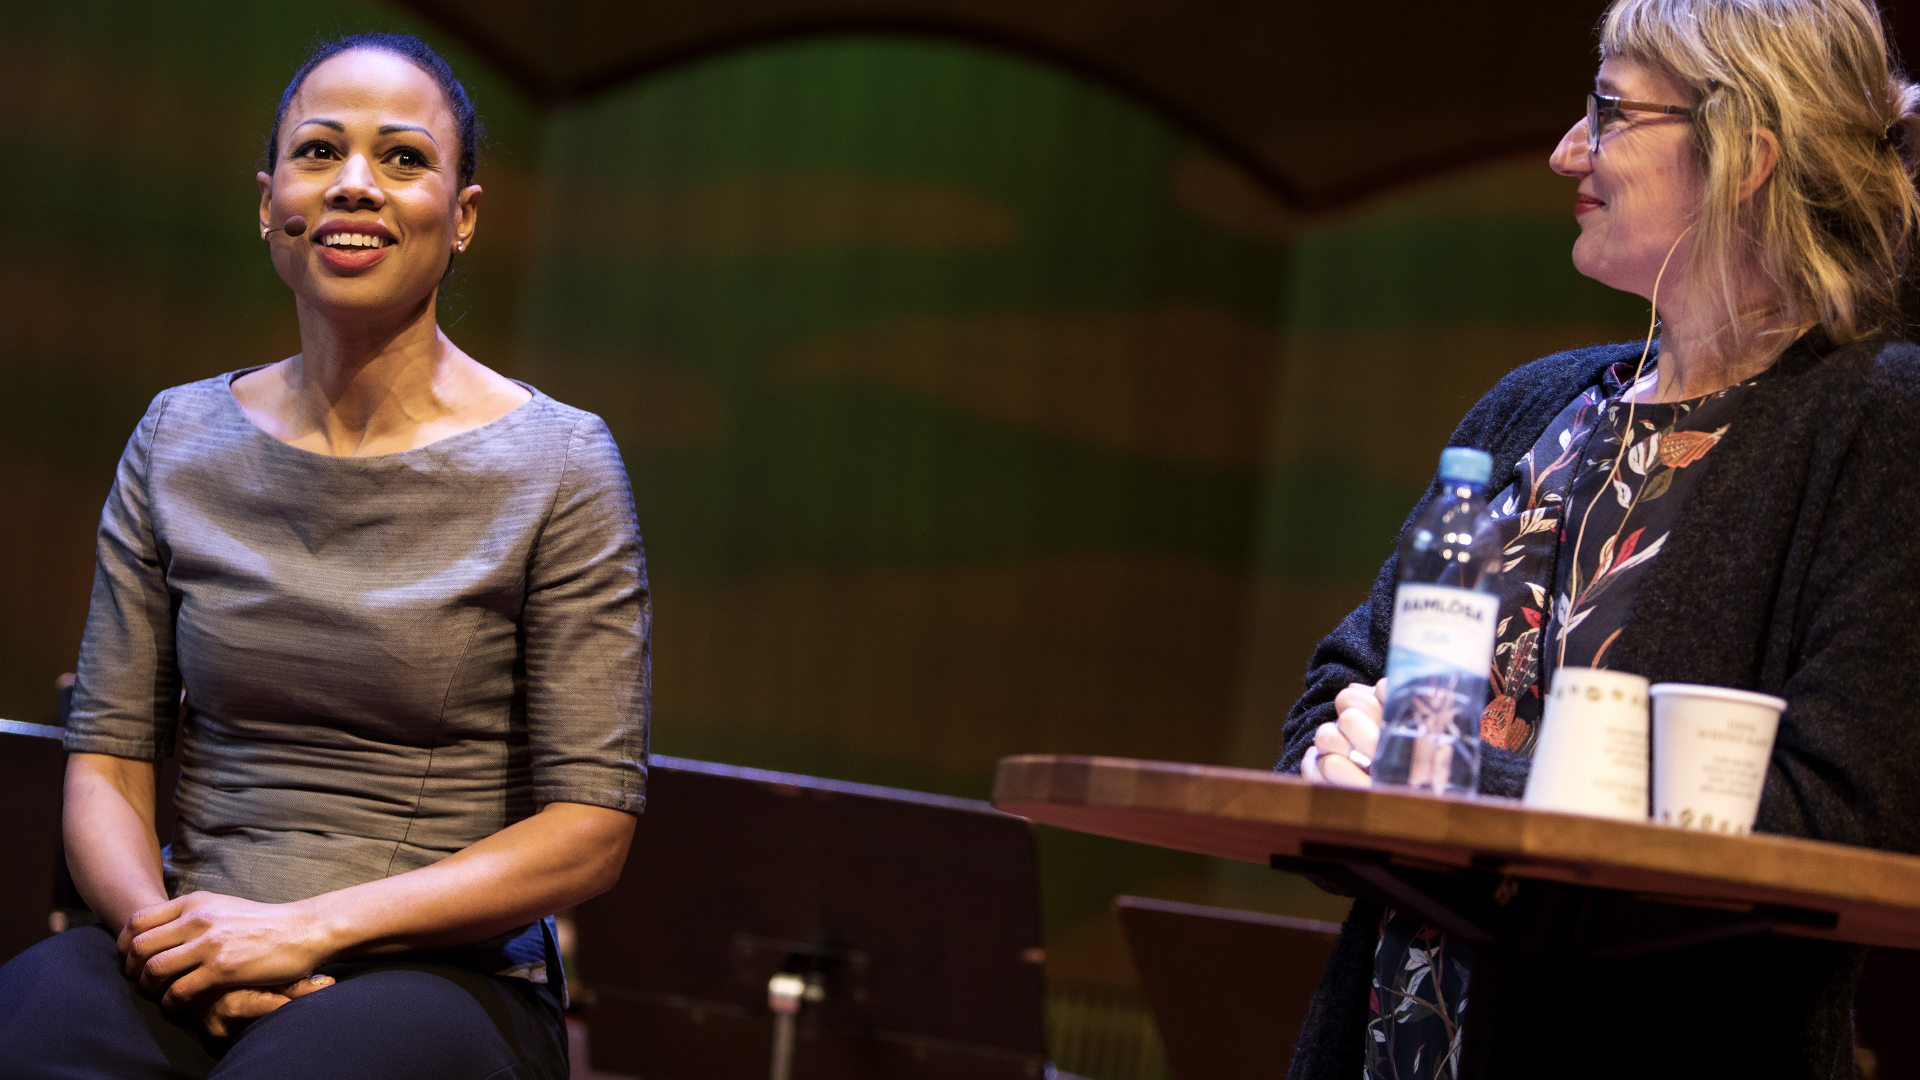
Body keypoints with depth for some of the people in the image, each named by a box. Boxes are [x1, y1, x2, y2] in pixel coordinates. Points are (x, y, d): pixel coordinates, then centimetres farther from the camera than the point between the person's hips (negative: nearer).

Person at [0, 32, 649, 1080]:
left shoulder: (556, 463, 0)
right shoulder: (179, 439, 11)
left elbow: (590, 826, -3)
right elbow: (106, 761, 9)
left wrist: (309, 927, -13)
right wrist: (164, 927, -13)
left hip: (448, 977, -3)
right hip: (189, 974, 3)